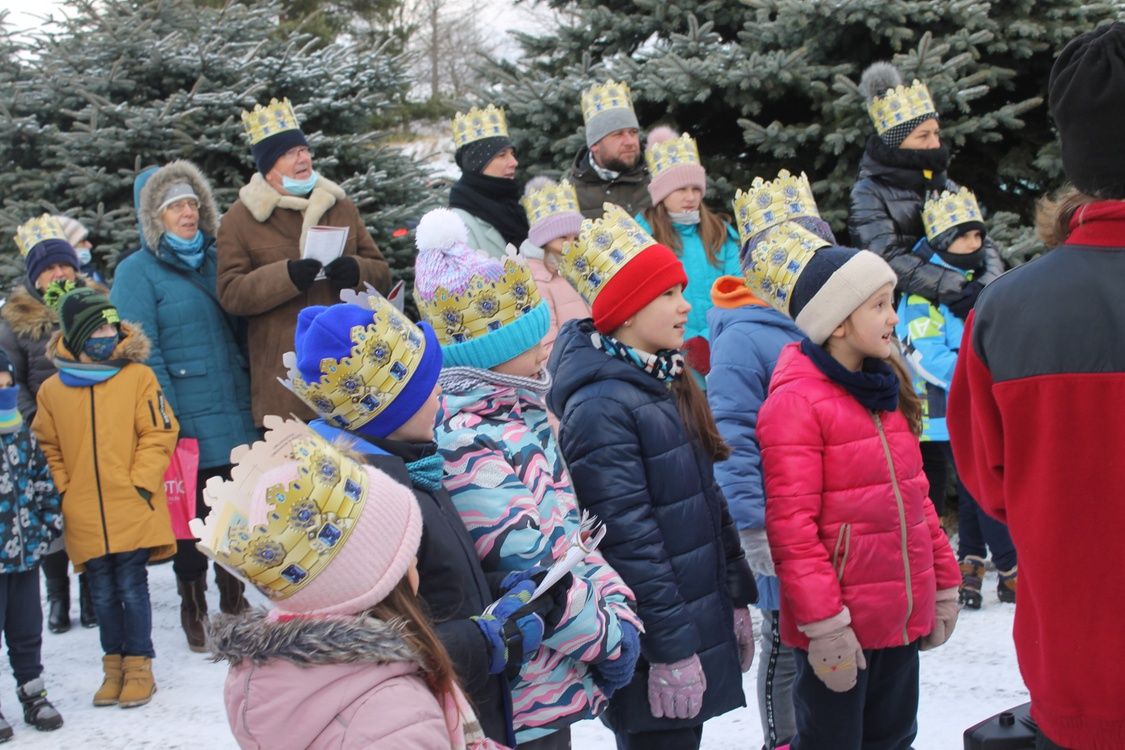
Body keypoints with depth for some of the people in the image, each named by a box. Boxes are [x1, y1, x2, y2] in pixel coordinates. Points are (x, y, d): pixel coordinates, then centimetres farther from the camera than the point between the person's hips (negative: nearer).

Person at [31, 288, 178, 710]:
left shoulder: (137, 376, -2)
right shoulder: (52, 390, 4)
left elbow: (159, 433, -3)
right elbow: (47, 447, 12)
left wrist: (141, 483, -10)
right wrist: (63, 491, 3)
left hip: (133, 512, -2)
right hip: (85, 518, 3)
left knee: (132, 589, 2)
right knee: (102, 595, 11)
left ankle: (139, 667, 15)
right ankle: (114, 666, 25)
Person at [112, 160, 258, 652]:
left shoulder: (215, 261, 14)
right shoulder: (136, 272, -3)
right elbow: (143, 353, -10)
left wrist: (252, 392, 13)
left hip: (235, 417, 5)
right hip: (187, 421, -5)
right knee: (192, 517, 3)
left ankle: (234, 601, 28)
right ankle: (194, 612, 18)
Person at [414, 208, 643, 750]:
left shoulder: (520, 414, 7)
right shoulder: (465, 444, -23)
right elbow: (533, 570, -26)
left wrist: (617, 609, 5)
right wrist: (611, 640, -15)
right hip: (522, 702, -9)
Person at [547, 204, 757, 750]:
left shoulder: (667, 381, 9)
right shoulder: (600, 406, -19)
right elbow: (629, 540, -21)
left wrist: (737, 599, 15)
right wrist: (670, 649, -20)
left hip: (701, 622, 9)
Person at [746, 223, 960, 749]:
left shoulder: (885, 390, 11)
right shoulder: (795, 401, -15)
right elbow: (791, 525, -18)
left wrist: (944, 584, 16)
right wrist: (824, 624, -19)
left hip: (903, 617, 8)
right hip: (841, 627, -8)